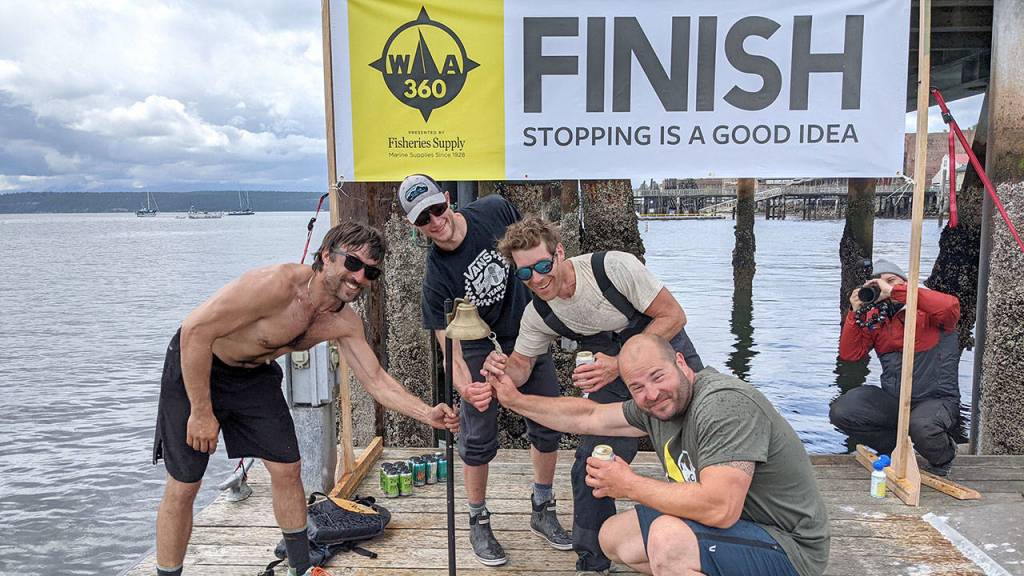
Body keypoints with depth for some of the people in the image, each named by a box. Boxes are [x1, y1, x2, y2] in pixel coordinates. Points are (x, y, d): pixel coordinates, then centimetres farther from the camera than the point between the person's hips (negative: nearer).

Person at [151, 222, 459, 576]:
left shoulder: (345, 323, -12)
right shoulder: (279, 283, -35)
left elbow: (376, 381, -7)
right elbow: (195, 330, -32)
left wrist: (427, 414, -22)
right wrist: (201, 411, -26)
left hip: (254, 375, 6)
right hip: (193, 367, -6)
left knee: (287, 469, 6)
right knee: (183, 487, -1)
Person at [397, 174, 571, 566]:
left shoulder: (494, 210, -18)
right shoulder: (437, 277, -26)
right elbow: (450, 346, -28)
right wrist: (465, 387, -48)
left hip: (527, 331, 4)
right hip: (480, 347, -3)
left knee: (548, 425, 7)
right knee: (478, 438, -5)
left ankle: (542, 511, 26)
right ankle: (478, 523, 19)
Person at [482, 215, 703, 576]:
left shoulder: (615, 267, -29)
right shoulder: (537, 316, -13)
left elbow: (673, 316, -23)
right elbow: (520, 367, -5)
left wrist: (619, 365, -34)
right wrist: (500, 369, -31)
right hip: (615, 373, 3)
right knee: (591, 467, -5)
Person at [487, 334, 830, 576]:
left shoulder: (725, 404, -27)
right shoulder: (654, 405, -1)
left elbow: (719, 508, -36)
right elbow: (586, 417, 12)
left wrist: (630, 485, -23)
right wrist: (516, 401, 12)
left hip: (788, 547, -9)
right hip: (729, 523, 9)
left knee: (668, 536, -32)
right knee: (614, 537, 8)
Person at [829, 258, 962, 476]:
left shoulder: (927, 311, -5)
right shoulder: (876, 318, 7)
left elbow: (951, 307, -30)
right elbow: (849, 354, 1)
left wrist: (893, 291, -29)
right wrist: (856, 314, -11)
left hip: (936, 399, -4)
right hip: (893, 400, 5)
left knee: (921, 427, -37)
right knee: (840, 412, -15)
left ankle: (943, 455, 2)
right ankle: (898, 446, 7)